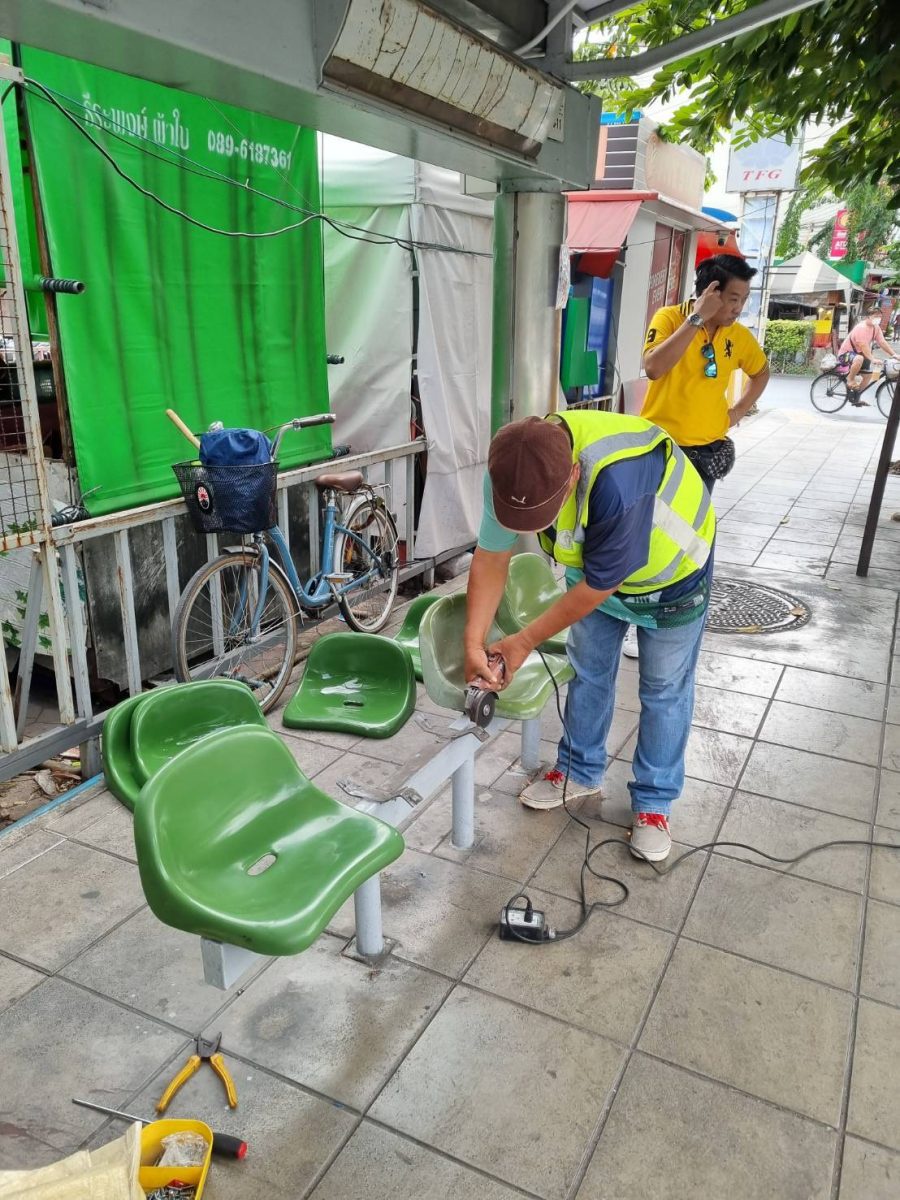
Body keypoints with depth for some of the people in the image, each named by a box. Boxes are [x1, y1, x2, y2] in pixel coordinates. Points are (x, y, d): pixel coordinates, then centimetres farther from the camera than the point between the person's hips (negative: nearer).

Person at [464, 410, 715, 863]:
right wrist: (473, 643, -22)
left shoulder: (620, 484, -46)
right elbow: (491, 558, -16)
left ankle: (654, 801, 25)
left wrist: (526, 641, -22)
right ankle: (580, 771, 36)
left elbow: (597, 586, -32)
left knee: (664, 690, 7)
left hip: (671, 574, -5)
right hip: (592, 566, 5)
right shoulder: (513, 471, -28)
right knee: (588, 671, 15)